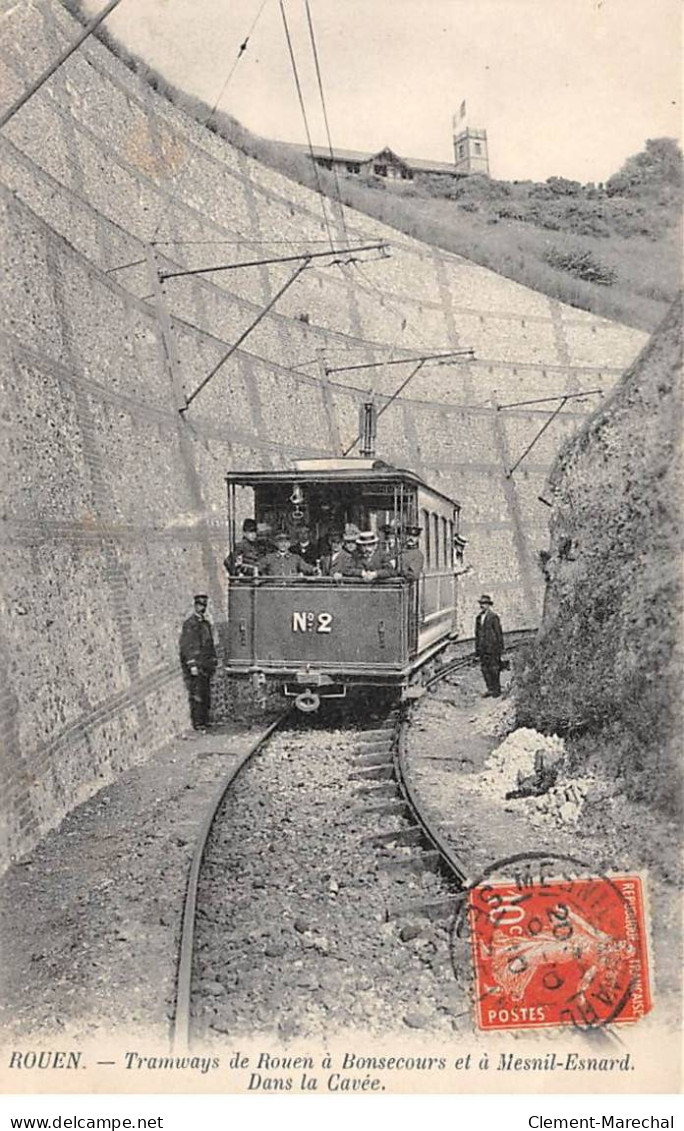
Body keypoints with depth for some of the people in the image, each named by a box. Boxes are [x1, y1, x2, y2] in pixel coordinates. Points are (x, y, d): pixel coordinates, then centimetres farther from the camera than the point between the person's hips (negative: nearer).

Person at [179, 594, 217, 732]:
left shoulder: (206, 623, 16)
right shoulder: (189, 624, -8)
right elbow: (186, 646, -13)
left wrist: (213, 662, 18)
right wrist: (192, 665, -18)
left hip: (206, 665, 8)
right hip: (195, 665, -8)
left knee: (206, 694, 9)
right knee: (196, 695, -7)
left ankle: (204, 720, 17)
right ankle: (197, 723, -4)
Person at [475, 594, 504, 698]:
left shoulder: (493, 617, -7)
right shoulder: (478, 618, 12)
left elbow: (499, 633, -7)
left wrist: (500, 649, -9)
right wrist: (477, 649, 15)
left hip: (492, 648, -6)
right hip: (482, 649, 6)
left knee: (494, 669, -1)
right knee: (485, 669, 6)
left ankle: (497, 690, 9)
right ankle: (490, 689, 15)